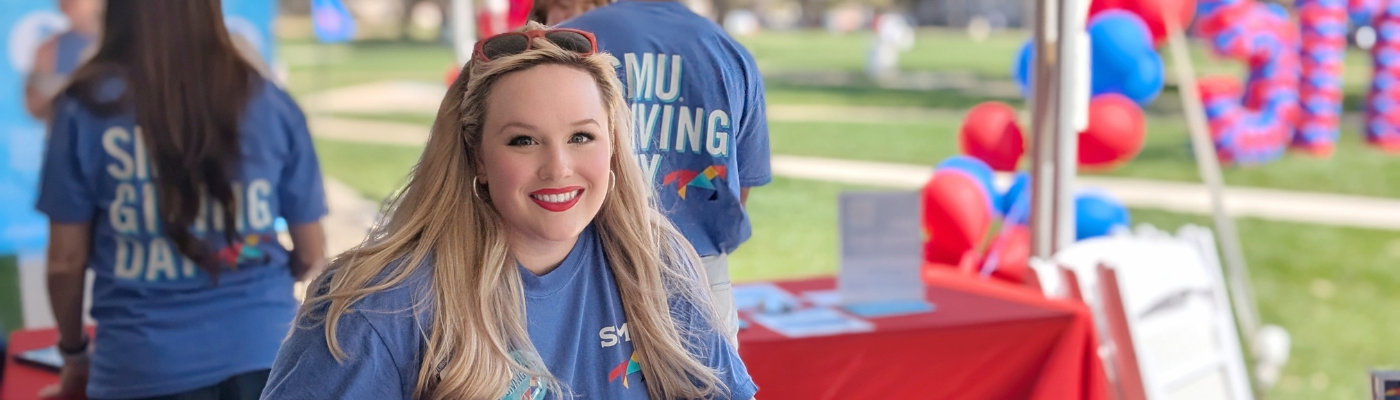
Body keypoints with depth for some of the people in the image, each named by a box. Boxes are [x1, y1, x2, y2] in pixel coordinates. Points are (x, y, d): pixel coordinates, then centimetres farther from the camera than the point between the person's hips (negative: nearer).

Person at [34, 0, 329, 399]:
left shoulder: (87, 106, -7)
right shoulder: (271, 104, -2)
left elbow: (66, 260, -1)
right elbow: (311, 255, 6)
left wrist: (74, 352, 17)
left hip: (143, 363, -2)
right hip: (261, 348, 2)